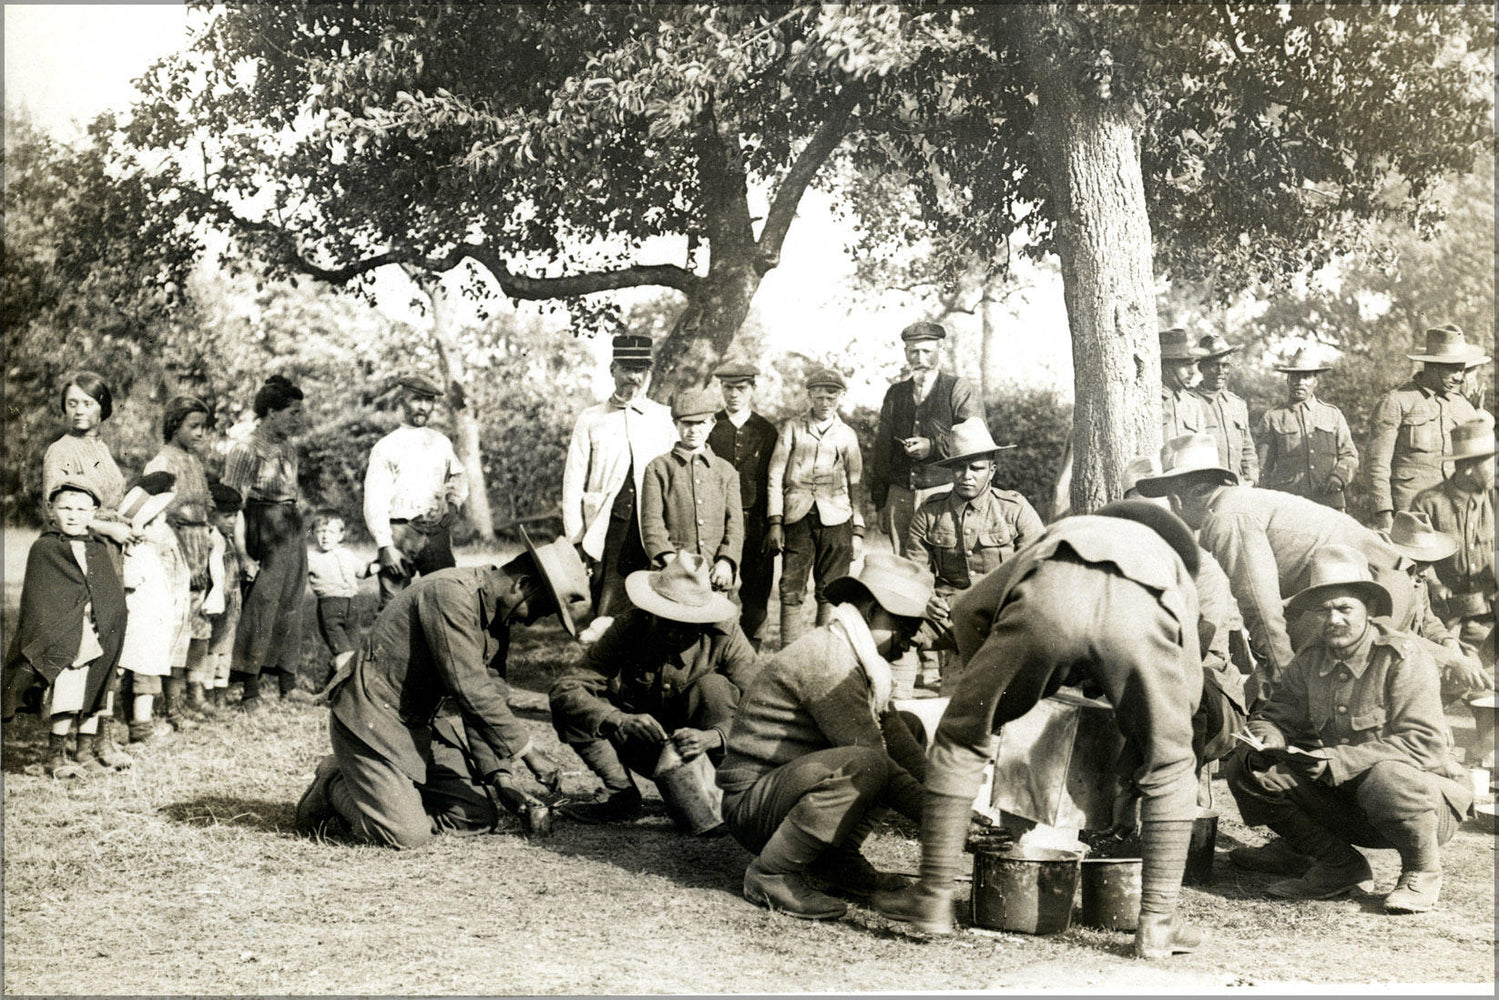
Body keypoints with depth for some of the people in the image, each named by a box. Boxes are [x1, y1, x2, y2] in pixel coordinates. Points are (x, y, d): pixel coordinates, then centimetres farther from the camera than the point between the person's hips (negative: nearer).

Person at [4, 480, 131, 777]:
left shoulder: (103, 550, 12)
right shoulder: (43, 549, 0)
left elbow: (114, 600, 15)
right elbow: (37, 603, -4)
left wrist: (109, 635, 5)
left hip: (97, 641, 5)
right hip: (61, 641, -5)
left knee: (93, 693, 9)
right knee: (66, 697, -10)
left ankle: (88, 751, 21)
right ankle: (55, 756, 3)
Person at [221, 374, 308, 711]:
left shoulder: (288, 447, 13)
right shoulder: (247, 449, -11)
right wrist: (244, 555, -18)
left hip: (294, 532, 8)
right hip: (264, 534, -8)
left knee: (290, 609, 11)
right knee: (259, 609, -4)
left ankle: (288, 685, 20)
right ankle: (251, 692, 3)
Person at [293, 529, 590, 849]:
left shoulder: (498, 619, 5)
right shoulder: (450, 594, -25)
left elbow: (488, 696, 6)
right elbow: (470, 691, -29)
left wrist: (497, 769, -6)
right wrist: (527, 751, -24)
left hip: (426, 724, 9)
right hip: (375, 720, -9)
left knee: (480, 817, 4)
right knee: (407, 835, -19)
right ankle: (333, 787, 9)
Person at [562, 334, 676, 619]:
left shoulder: (665, 419, 11)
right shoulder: (590, 420, 10)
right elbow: (572, 483, 8)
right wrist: (577, 541, 0)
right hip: (606, 529, 0)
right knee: (608, 615, -5)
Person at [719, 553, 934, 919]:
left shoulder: (858, 658, 12)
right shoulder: (828, 660, -20)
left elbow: (893, 734, 9)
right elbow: (870, 757, -23)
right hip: (750, 803, -10)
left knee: (906, 729, 11)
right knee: (863, 764, -34)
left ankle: (840, 861, 5)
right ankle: (771, 874, -17)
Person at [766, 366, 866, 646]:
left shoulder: (847, 435, 14)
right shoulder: (792, 428, 10)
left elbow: (856, 485, 15)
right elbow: (776, 476, 6)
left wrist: (858, 531, 8)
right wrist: (775, 522, -2)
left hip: (836, 519, 1)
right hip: (797, 517, -1)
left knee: (830, 593, -1)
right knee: (791, 591, -5)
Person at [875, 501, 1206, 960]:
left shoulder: (1055, 537, 46)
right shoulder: (1177, 571, 44)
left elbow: (968, 609, 35)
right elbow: (1188, 693, 40)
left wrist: (987, 687, 48)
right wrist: (1130, 772, 51)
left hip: (1049, 596, 0)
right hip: (1140, 614, 0)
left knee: (960, 740, 20)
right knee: (1169, 773, 24)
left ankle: (934, 898, 21)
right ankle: (1158, 923, 23)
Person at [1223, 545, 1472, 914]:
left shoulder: (1403, 659, -16)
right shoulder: (1311, 659, 1)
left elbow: (1423, 742, -24)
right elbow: (1276, 713, 7)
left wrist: (1338, 761, -32)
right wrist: (1266, 739, -20)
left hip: (1423, 793, -6)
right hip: (1343, 800, 6)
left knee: (1385, 778, -41)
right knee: (1246, 769, -8)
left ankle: (1422, 873, -8)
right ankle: (1339, 863, 4)